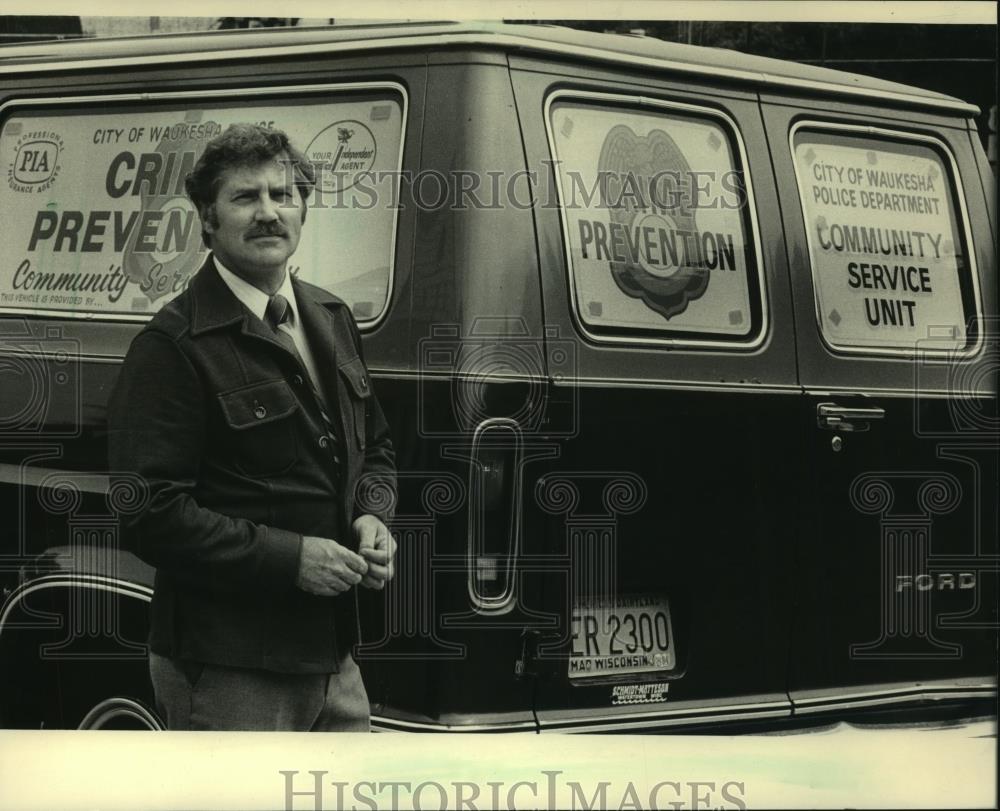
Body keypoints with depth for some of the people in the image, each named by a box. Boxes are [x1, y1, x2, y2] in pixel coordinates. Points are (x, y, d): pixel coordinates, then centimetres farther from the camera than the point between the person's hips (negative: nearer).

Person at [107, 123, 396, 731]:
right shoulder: (174, 347, -13)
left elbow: (375, 448, 25)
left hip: (332, 658, 8)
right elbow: (149, 513, -20)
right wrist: (288, 558, -22)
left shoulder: (332, 320, 13)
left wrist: (373, 517, 2)